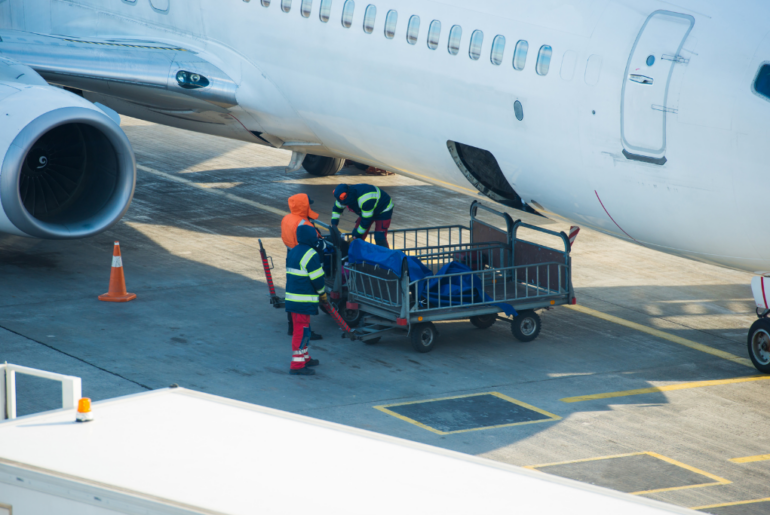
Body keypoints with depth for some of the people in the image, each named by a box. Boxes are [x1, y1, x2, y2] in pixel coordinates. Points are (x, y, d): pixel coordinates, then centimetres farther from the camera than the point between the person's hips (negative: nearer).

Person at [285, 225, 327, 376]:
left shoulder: (293, 252, 13)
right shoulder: (311, 255, -16)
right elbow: (317, 279, -15)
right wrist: (323, 294, 3)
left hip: (292, 298, 9)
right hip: (304, 301, -9)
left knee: (303, 329, 21)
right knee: (301, 331, -7)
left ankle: (304, 358, 31)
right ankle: (297, 365, -8)